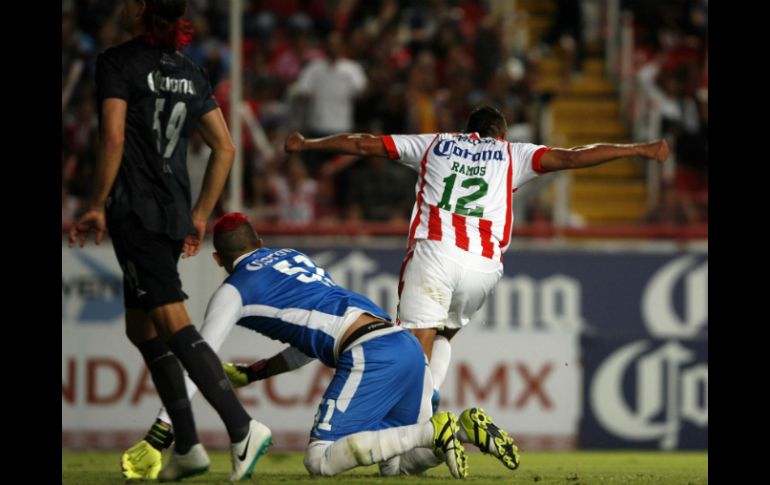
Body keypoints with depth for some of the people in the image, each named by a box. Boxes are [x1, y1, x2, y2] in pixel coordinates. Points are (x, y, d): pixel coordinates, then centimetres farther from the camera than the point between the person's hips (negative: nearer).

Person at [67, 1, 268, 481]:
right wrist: (201, 215, 18)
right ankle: (187, 447, 10)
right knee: (141, 329, 16)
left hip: (136, 209, -7)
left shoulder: (117, 63, -7)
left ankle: (242, 427, -22)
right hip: (174, 213, 7)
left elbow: (114, 139, -15)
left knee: (174, 327, -11)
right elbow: (225, 148, 13)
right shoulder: (190, 72, 13)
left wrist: (98, 206, -7)